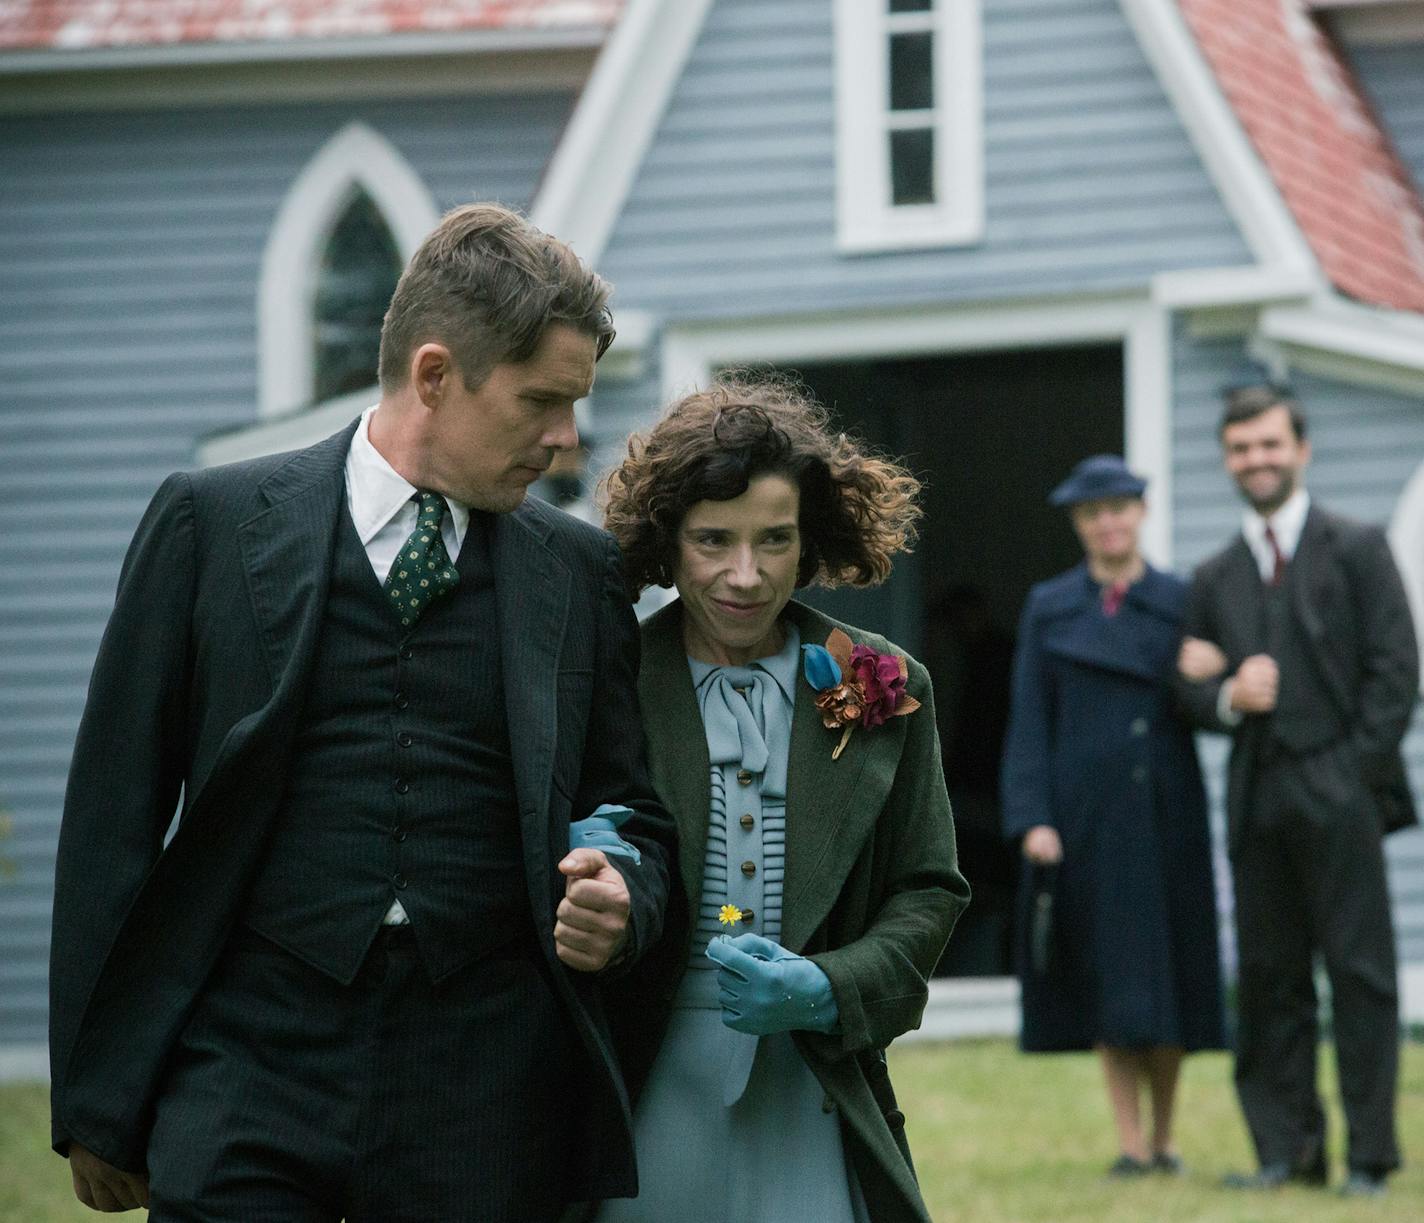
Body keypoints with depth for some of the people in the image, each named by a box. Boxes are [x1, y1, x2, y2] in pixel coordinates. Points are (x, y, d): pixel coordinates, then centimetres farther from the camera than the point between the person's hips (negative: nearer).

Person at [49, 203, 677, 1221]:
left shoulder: (578, 569, 12)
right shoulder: (212, 523, 4)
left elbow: (633, 818, 20)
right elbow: (115, 817, 4)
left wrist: (622, 906, -5)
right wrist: (97, 1103, 0)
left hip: (484, 1100, 2)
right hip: (253, 1070, -2)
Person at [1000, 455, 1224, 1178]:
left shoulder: (1182, 602, 7)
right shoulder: (1048, 609, 5)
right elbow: (1029, 722, 1)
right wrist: (1031, 818, -8)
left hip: (1165, 812, 1)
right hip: (1085, 812, -1)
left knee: (1168, 971, 3)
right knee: (1106, 975, -1)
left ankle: (1164, 1137, 15)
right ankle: (1131, 1144, 1)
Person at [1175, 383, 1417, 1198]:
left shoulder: (1357, 550, 4)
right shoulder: (1217, 578, 17)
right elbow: (1196, 692, 17)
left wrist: (1358, 771, -10)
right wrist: (1226, 697, -7)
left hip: (1338, 794, -5)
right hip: (1258, 797, 5)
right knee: (1269, 977, 4)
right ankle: (1286, 1147, 8)